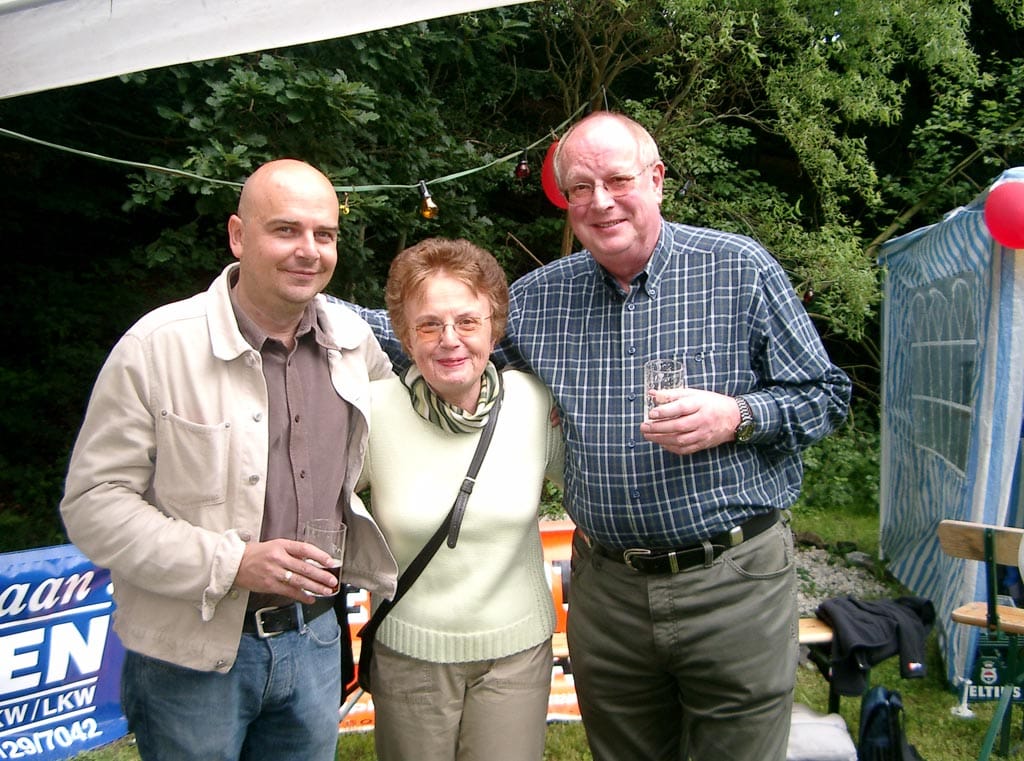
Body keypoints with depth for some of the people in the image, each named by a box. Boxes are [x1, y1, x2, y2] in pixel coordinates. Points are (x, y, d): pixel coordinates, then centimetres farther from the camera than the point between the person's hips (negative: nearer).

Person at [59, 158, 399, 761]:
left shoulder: (354, 337, -1)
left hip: (314, 640, 5)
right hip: (193, 655, -4)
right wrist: (231, 563, -22)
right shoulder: (158, 346, -15)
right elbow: (93, 501, -14)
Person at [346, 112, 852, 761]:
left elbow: (827, 395, 0)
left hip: (735, 584, -2)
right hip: (606, 586, 3)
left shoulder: (741, 269, -5)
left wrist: (737, 417, -19)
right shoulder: (537, 298, 4)